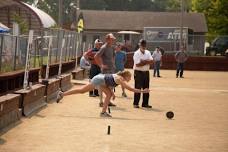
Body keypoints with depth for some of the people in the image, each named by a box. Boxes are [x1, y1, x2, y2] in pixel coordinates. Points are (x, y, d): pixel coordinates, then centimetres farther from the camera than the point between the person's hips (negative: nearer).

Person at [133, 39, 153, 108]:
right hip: (138, 72, -6)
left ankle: (145, 103, 15)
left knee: (146, 88, 7)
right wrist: (147, 62, -12)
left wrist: (143, 61, -17)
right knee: (138, 88, -4)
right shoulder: (136, 53, -9)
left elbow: (151, 61, -4)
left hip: (146, 72, 6)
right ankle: (135, 103, 2)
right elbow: (137, 64, -19)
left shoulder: (148, 53, 10)